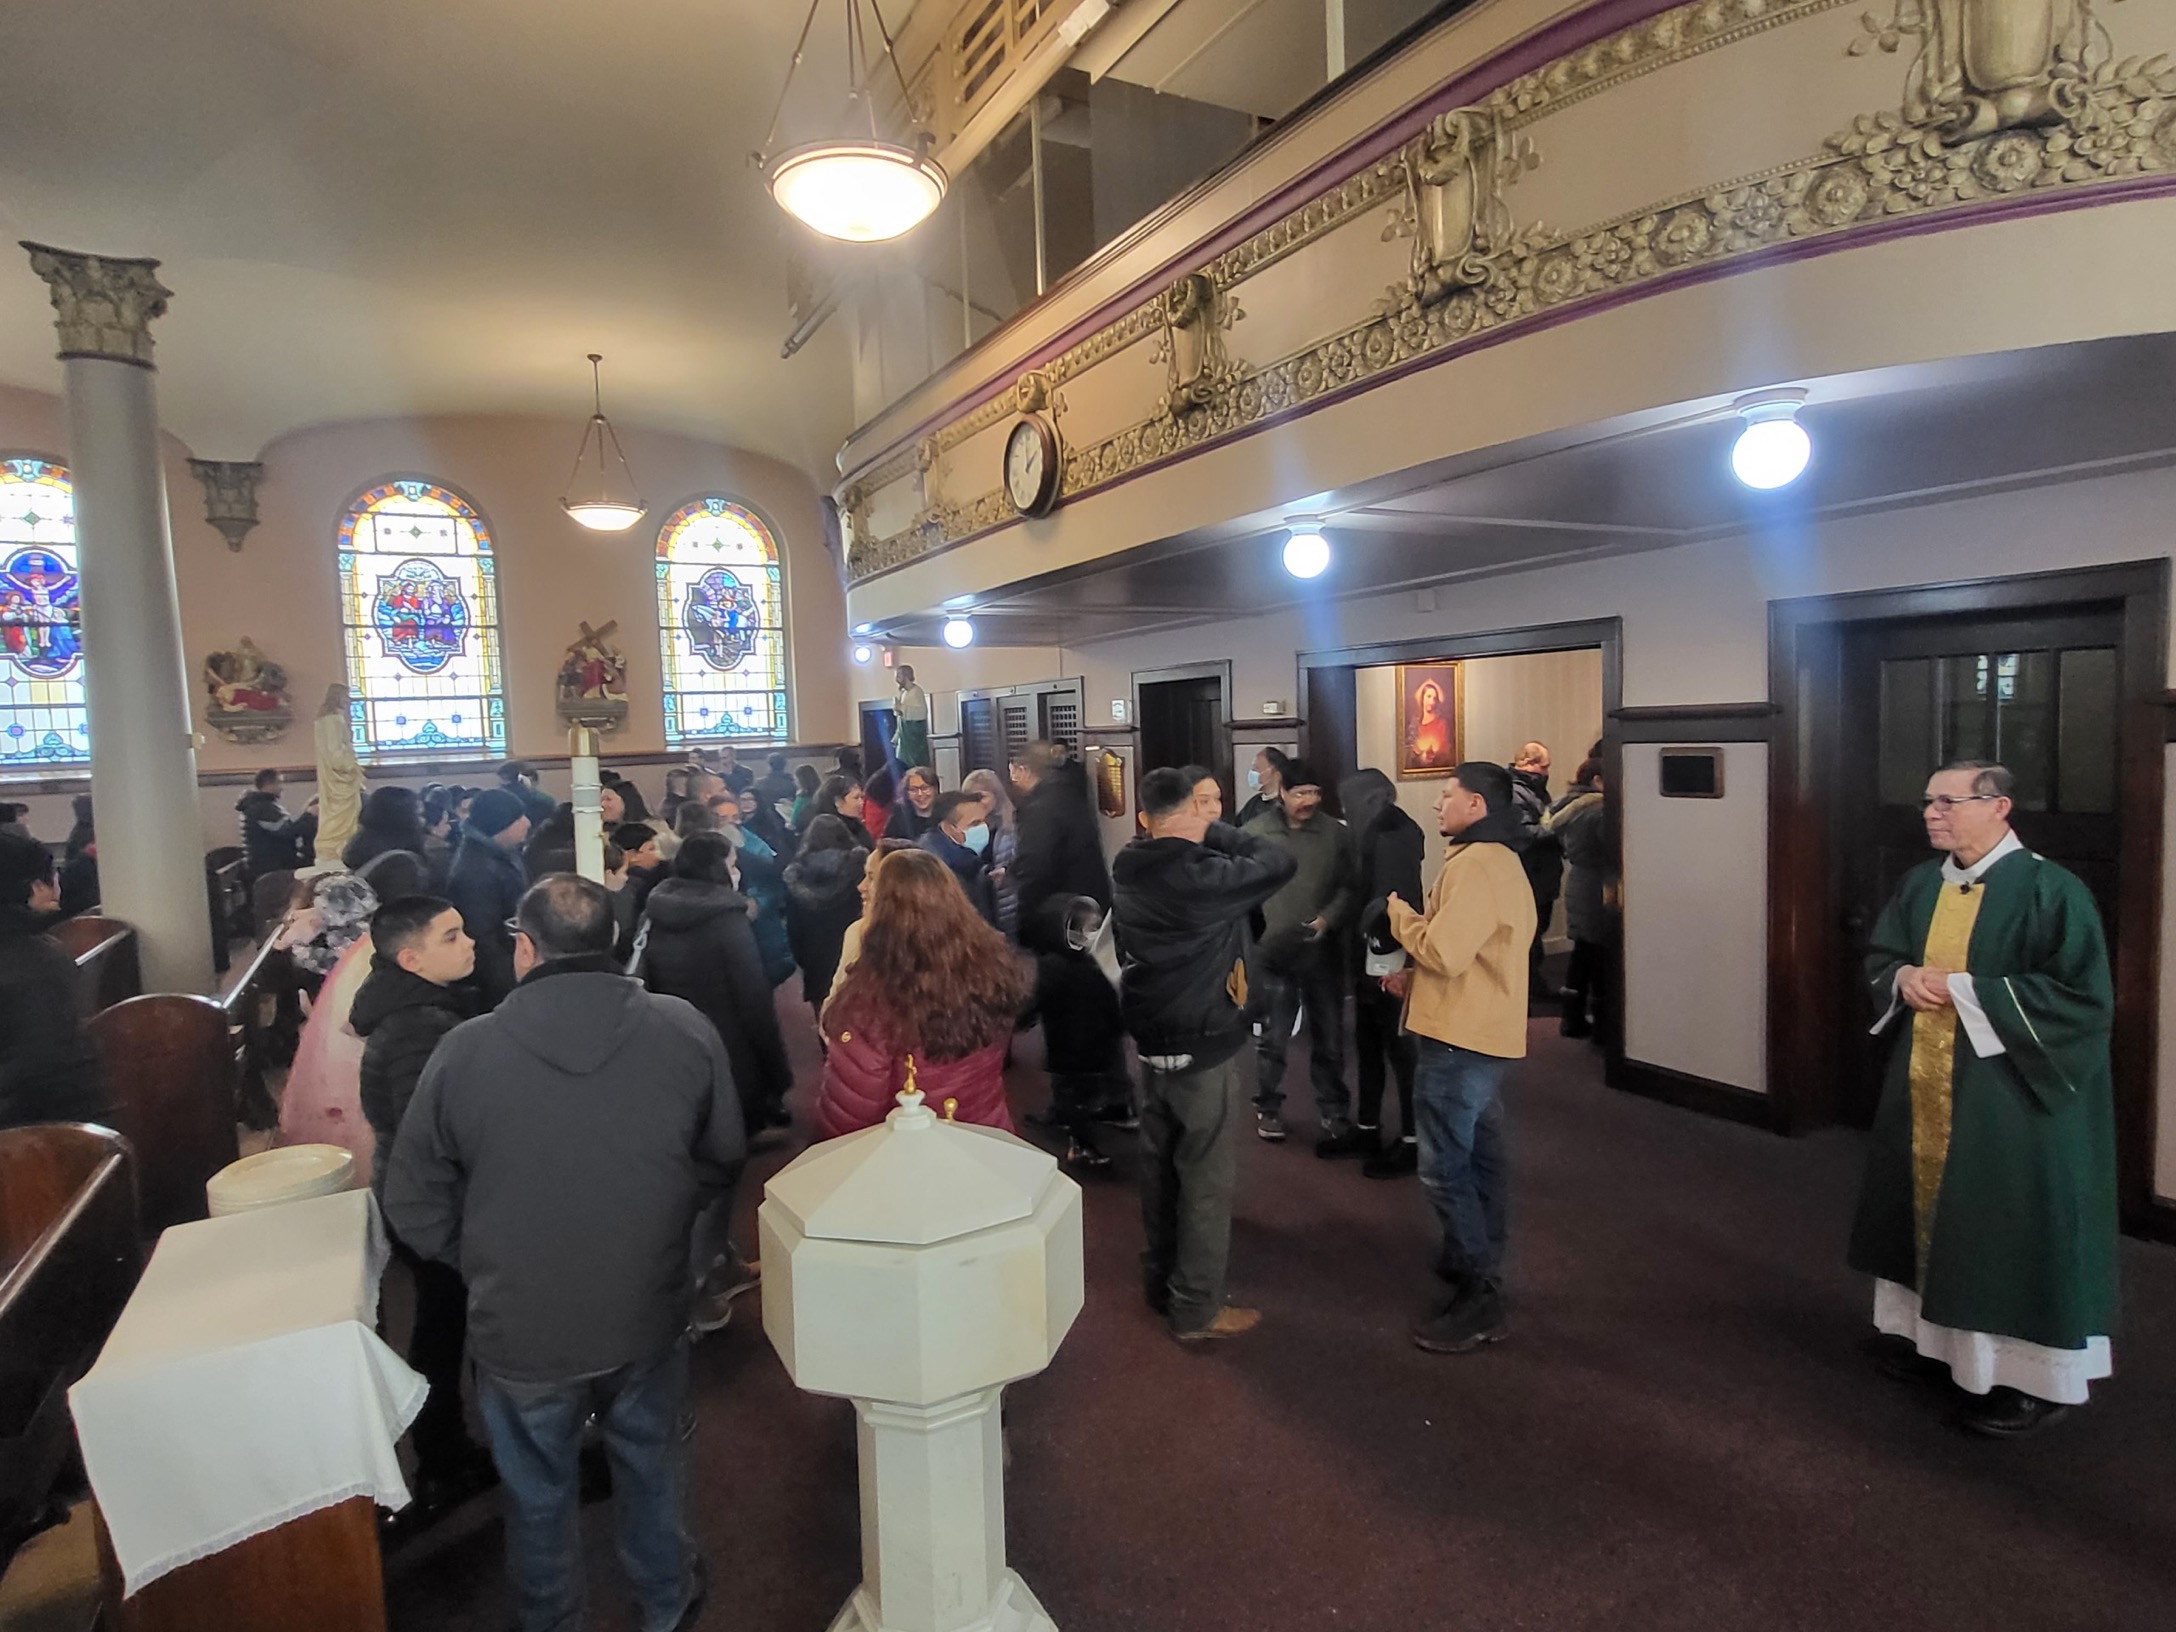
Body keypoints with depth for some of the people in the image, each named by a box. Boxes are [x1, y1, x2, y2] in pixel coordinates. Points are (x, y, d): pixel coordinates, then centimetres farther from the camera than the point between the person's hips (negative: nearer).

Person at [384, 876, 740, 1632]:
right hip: (649, 1315, 1)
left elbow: (415, 1210, -7)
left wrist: (484, 1263, 10)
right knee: (652, 1465, 27)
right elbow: (723, 1161, -2)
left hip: (520, 1332, -1)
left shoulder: (465, 1051, -17)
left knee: (537, 1491, 25)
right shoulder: (685, 1030, -15)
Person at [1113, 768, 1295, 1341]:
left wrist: (1197, 841, 2)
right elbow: (1280, 863, -15)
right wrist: (1215, 832, -8)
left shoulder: (1127, 869, -1)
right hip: (1202, 1043, -8)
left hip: (1150, 1036, 8)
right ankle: (1196, 1307, 12)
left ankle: (1159, 1279, 33)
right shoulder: (1203, 875, -22)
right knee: (1207, 1174, 3)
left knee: (1159, 1161, 19)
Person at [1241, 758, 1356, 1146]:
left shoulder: (1335, 832, -1)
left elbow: (1348, 886, 0)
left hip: (1324, 953, 1)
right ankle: (1268, 1108, 28)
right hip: (1273, 953, -1)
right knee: (1272, 1039, 10)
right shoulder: (1254, 832, -4)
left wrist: (1328, 919, -15)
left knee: (1329, 1039, 12)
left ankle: (1334, 1113, 27)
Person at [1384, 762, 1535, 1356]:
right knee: (1478, 1157, 19)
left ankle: (1478, 1300, 2)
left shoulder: (1476, 865, -19)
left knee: (1445, 1167, -5)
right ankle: (1477, 1264, 33)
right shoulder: (1500, 860, 16)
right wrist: (1416, 974, 9)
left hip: (1459, 1039, -11)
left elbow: (1444, 950, -25)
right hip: (1484, 1035, 11)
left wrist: (1398, 910, -9)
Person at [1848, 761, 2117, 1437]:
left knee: (2011, 1227, 1)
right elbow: (1880, 955, 17)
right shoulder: (1921, 884, 7)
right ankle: (1931, 1330, 32)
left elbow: (2082, 996, -18)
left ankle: (2036, 1373, 16)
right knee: (1925, 1201, 15)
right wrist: (1905, 976, -6)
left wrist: (1963, 989, -20)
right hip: (1923, 1088, 7)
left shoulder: (2050, 890, -14)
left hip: (2009, 1099, -7)